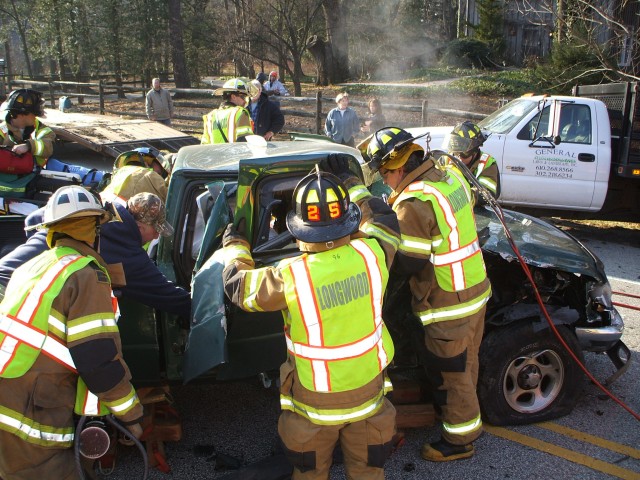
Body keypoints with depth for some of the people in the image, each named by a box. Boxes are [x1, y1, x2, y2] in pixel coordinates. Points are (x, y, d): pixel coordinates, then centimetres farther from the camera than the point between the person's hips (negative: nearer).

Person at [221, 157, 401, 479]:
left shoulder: (291, 277, -28)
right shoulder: (370, 255, -20)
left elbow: (237, 284, -8)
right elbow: (383, 218, 5)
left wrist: (234, 245, 11)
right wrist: (348, 181, 14)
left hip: (316, 403, -2)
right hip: (368, 393, 3)